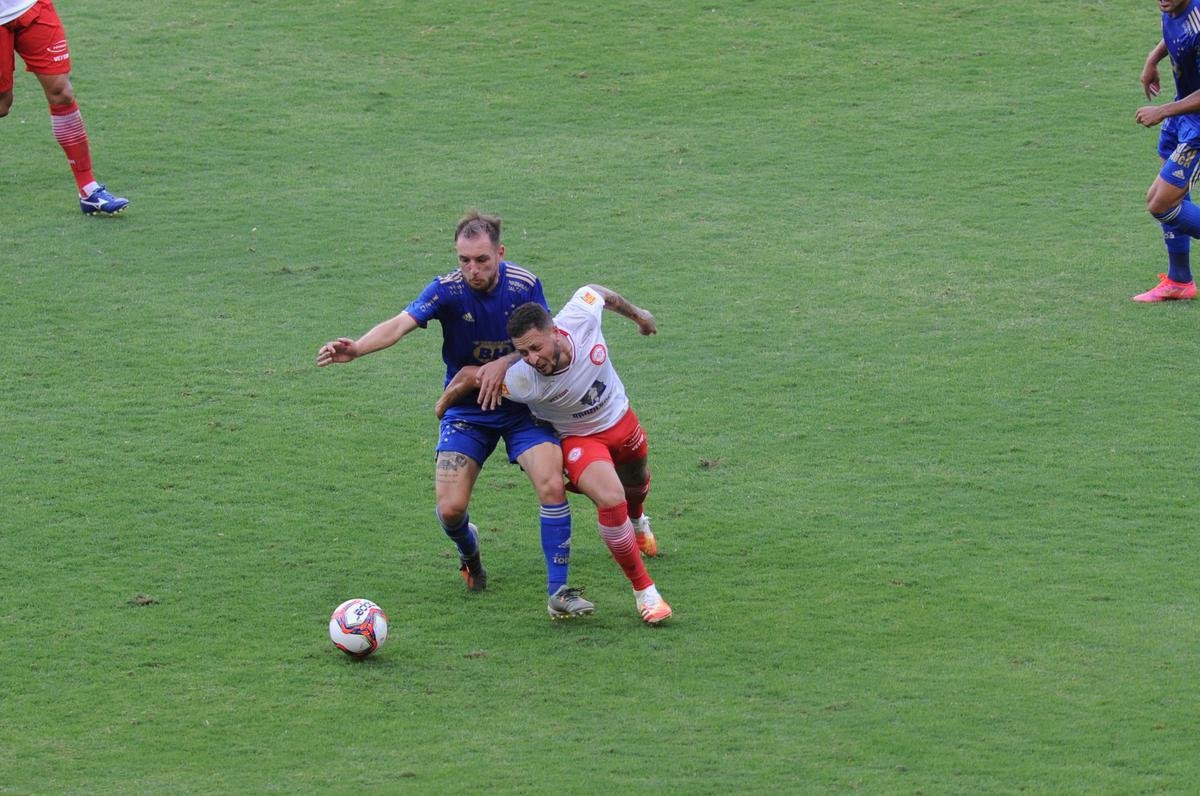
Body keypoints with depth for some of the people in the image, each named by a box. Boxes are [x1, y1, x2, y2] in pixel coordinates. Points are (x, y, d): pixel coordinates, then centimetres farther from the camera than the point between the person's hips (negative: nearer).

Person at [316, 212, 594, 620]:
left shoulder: (524, 285, -13)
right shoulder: (447, 289, -19)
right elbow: (402, 323, -34)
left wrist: (501, 366, -24)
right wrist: (356, 347, -53)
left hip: (522, 405, 0)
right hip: (466, 411, 0)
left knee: (552, 485, -20)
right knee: (450, 509, -9)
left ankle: (558, 591, -8)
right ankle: (468, 549, 30)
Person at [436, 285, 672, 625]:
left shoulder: (581, 316, -35)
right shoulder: (521, 381, -40)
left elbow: (597, 293, -10)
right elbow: (470, 375, -23)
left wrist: (637, 314, 10)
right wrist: (443, 405, -2)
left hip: (620, 418, 4)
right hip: (579, 439, -4)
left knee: (637, 483, 31)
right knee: (611, 501, -29)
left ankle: (637, 522, 70)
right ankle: (644, 591, -12)